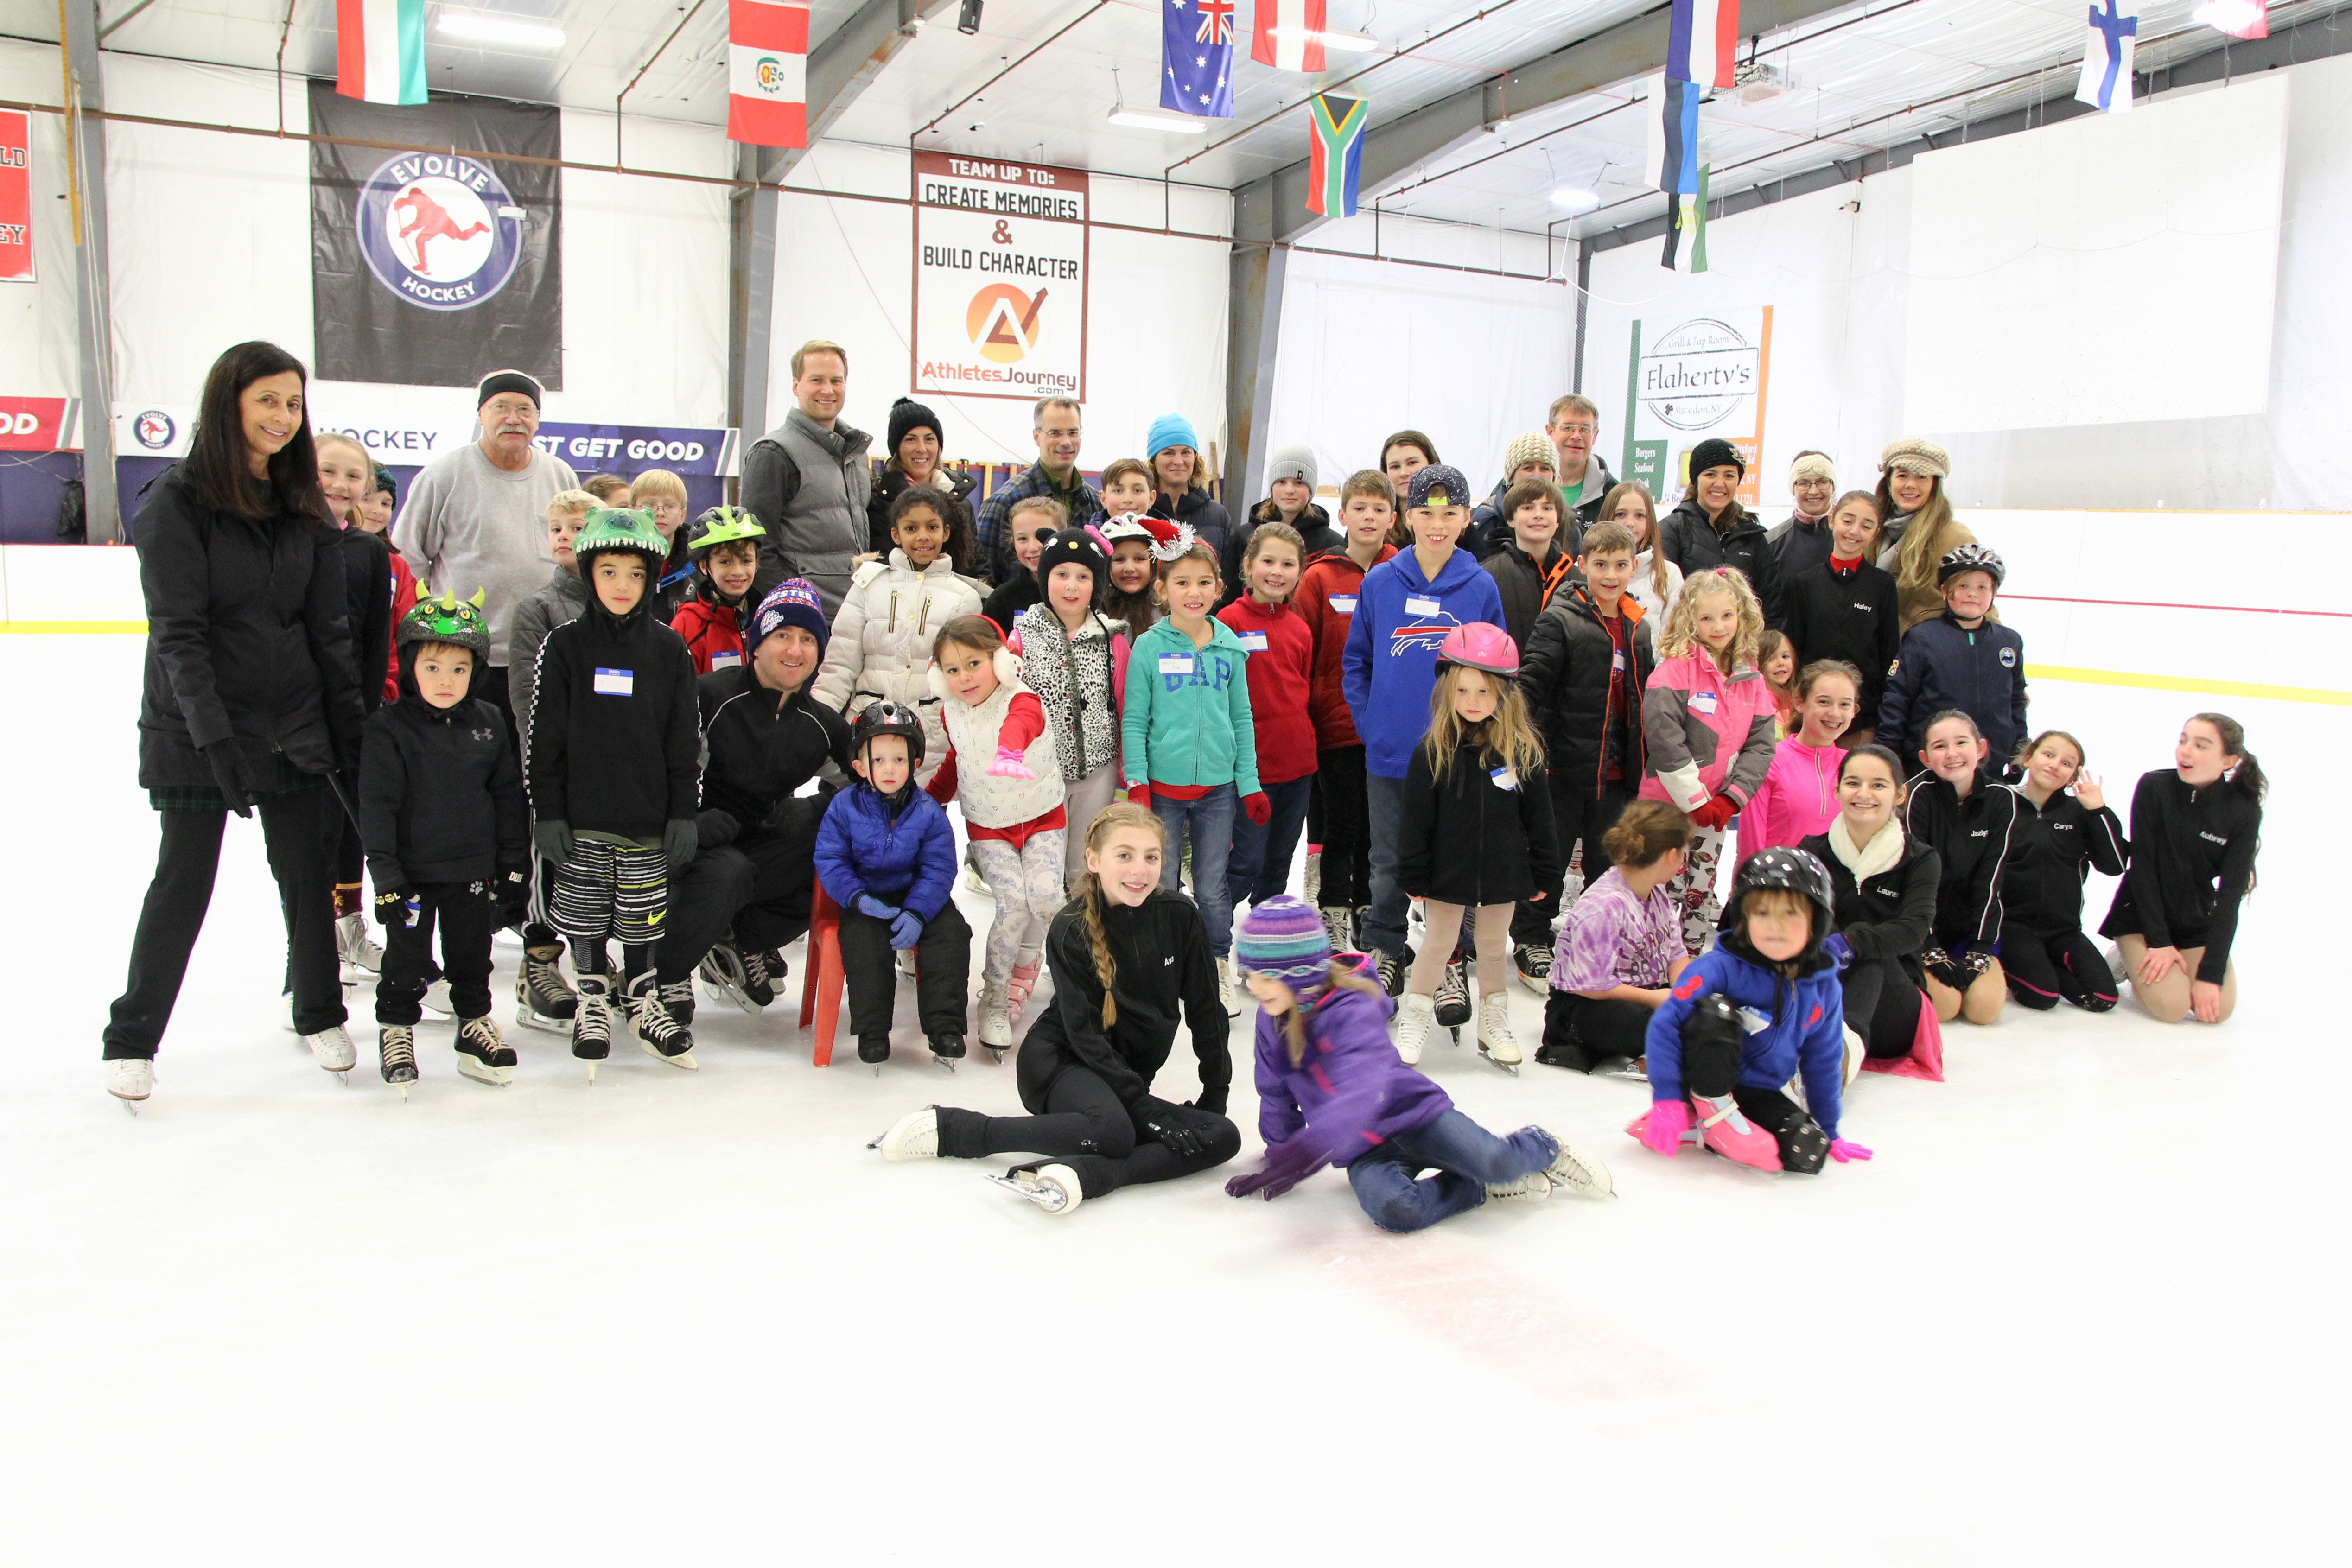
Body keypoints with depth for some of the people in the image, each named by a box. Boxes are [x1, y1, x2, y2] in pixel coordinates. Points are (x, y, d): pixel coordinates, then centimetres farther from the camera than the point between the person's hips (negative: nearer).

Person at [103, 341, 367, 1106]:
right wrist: (216, 737, -22)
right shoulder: (178, 500, -9)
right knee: (182, 882, 3)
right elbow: (178, 632, -15)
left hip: (295, 726, 4)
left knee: (307, 873, 10)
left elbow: (328, 625, 8)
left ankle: (320, 1016, 27)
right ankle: (131, 1039, 19)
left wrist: (349, 720, 2)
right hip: (194, 731, -4)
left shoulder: (305, 507, 7)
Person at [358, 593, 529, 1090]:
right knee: (407, 956, 8)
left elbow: (509, 798, 8)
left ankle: (476, 1022, 30)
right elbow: (376, 805, -10)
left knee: (473, 955, 14)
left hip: (473, 871, 3)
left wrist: (514, 866, 6)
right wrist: (384, 872, -15)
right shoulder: (388, 728, -9)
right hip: (412, 871, -3)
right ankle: (396, 1027, 26)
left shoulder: (488, 725, 2)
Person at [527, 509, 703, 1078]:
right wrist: (547, 812, -5)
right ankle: (593, 1003, 25)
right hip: (583, 817, -1)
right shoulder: (565, 645, -1)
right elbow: (544, 737, -1)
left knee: (643, 918, 9)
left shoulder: (668, 649, 2)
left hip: (648, 818, 1)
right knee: (584, 915, 8)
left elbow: (686, 739, 4)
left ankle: (642, 1001, 26)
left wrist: (683, 814, 1)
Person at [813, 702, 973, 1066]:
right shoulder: (844, 808, -4)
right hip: (866, 901, -1)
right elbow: (830, 862, -5)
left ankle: (945, 1028, -13)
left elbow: (937, 871, -7)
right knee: (862, 941, -28)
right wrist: (858, 899, -21)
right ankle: (872, 1033, -15)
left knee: (952, 934, -21)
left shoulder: (928, 813, -5)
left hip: (920, 899, 1)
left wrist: (916, 913, -22)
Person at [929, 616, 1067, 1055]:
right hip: (987, 826, 2)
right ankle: (995, 1000, -3)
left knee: (1045, 895, -21)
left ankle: (1025, 961, 11)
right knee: (1013, 902, -18)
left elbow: (1021, 723, -49)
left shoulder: (1021, 701, -21)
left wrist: (1009, 751, -71)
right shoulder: (951, 712, -3)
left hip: (1042, 819, -2)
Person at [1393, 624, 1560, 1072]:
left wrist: (1544, 875, 4)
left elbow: (1538, 817, 2)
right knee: (1438, 945, 8)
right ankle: (1412, 1023, 23)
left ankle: (1494, 1026, 31)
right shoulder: (1432, 751, -10)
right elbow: (1415, 820, -6)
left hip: (1503, 871, 2)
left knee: (1494, 947, 15)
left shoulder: (1523, 750, -5)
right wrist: (1414, 876, -7)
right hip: (1449, 870, -2)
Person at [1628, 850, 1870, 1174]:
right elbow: (1664, 1025, -20)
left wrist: (1828, 1134, 16)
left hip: (1758, 1095, 5)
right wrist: (1666, 1098, -26)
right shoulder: (1720, 967, -19)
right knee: (1716, 1011, -32)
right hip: (1705, 1083, -5)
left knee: (1808, 1153, -21)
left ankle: (1700, 1129, -2)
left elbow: (1823, 1064, 11)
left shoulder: (1824, 988, -2)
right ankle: (1710, 1110, -13)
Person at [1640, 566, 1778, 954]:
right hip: (1668, 805, -5)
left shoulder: (1751, 679, 5)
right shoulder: (1675, 668, -13)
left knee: (1704, 892, 14)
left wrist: (1731, 798, -10)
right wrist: (1695, 800, -18)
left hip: (1717, 808, 5)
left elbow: (1761, 744, 3)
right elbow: (1664, 739, -20)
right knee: (1667, 890, -2)